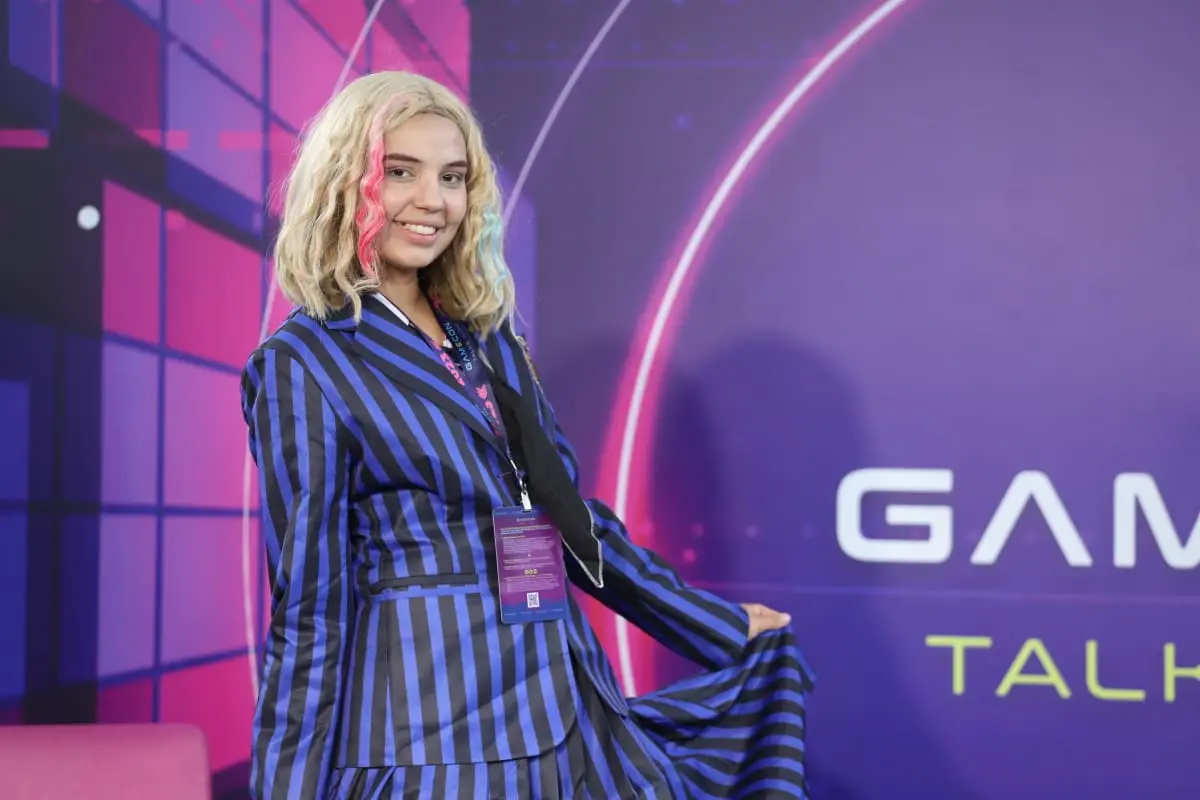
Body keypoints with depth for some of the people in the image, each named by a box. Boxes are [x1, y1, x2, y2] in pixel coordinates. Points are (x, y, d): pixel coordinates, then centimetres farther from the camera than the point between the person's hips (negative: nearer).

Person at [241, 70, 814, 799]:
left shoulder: (487, 337, 11)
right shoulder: (304, 364, -8)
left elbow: (574, 515, 17)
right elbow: (310, 611, -8)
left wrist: (721, 626, 21)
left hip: (564, 710, 7)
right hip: (432, 720, -6)